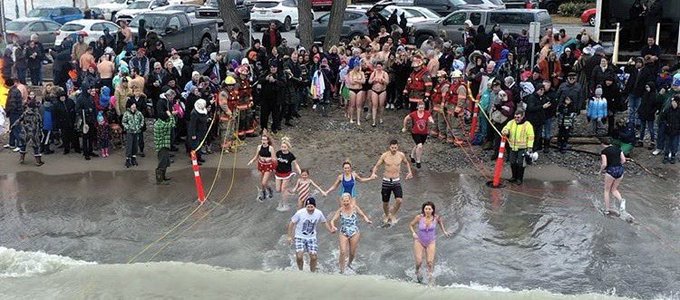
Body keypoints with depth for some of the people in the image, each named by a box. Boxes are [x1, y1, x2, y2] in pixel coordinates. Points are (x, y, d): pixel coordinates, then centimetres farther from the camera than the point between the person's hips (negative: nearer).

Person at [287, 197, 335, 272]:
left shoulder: (319, 213, -10)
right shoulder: (300, 213, -20)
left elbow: (324, 222, 10)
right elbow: (292, 223, -9)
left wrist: (330, 230, -1)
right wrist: (289, 236, -9)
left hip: (312, 238, 3)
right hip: (300, 237, -2)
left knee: (313, 257, -3)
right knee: (299, 257, -14)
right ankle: (300, 271, 15)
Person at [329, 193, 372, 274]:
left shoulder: (355, 208, -4)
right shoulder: (340, 210, -4)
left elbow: (363, 215, 6)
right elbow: (333, 220, -3)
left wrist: (367, 220, -15)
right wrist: (333, 226, -24)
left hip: (354, 233, 1)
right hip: (343, 234, -1)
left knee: (352, 252, 10)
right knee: (343, 252, -13)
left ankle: (349, 263, 43)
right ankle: (342, 270, -1)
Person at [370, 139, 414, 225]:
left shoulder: (401, 155, -2)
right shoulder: (384, 155, -7)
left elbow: (406, 163, 19)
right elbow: (376, 166, 1)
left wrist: (410, 172, 6)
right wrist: (373, 174, -18)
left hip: (396, 181, 0)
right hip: (386, 181, 0)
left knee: (399, 200, -18)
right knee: (385, 202, 10)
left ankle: (392, 214, 8)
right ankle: (386, 215, 39)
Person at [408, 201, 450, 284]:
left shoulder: (436, 217, -13)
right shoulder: (419, 217, -17)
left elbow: (440, 221, 13)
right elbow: (411, 225, -1)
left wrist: (444, 231, 9)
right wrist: (413, 233, -17)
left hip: (431, 242, 1)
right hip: (419, 241, -1)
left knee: (430, 262, -8)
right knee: (419, 261, -8)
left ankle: (430, 278, 11)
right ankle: (417, 271, 27)